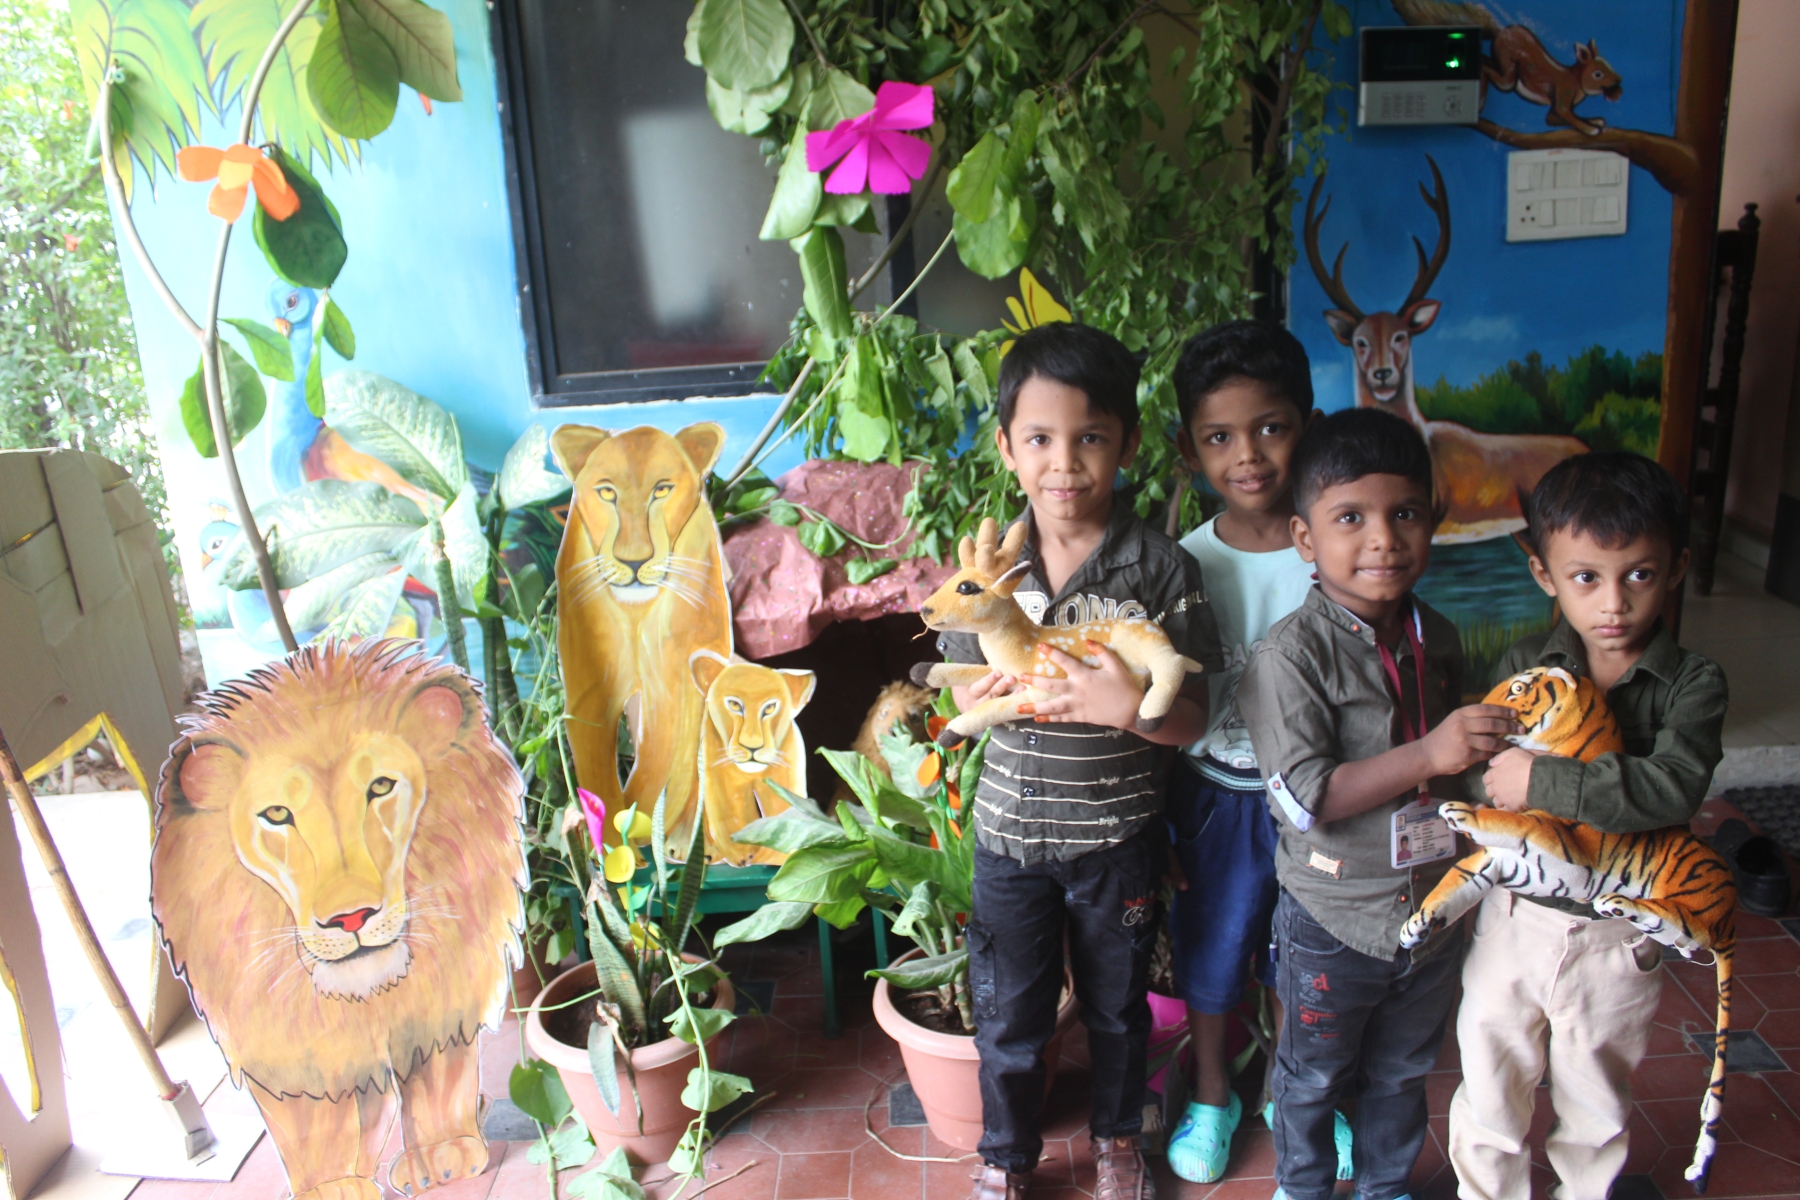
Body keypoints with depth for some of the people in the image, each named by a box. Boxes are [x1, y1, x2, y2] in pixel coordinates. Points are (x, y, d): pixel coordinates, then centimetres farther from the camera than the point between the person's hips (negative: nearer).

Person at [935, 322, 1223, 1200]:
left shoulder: (1161, 567, -13)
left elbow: (1191, 720, -10)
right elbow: (962, 700, -1)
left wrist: (1133, 705, -31)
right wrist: (1003, 696, -23)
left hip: (1118, 832, -1)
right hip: (1010, 829, 1)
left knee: (1117, 1004, 21)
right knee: (1008, 1011, 16)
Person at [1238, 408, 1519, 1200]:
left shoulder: (1438, 640, 0)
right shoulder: (1292, 653, -22)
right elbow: (1304, 798, -28)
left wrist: (1492, 745, 0)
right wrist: (1427, 756, -33)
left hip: (1433, 906, 5)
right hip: (1332, 924, -5)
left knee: (1402, 1073, 25)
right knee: (1313, 1076, 18)